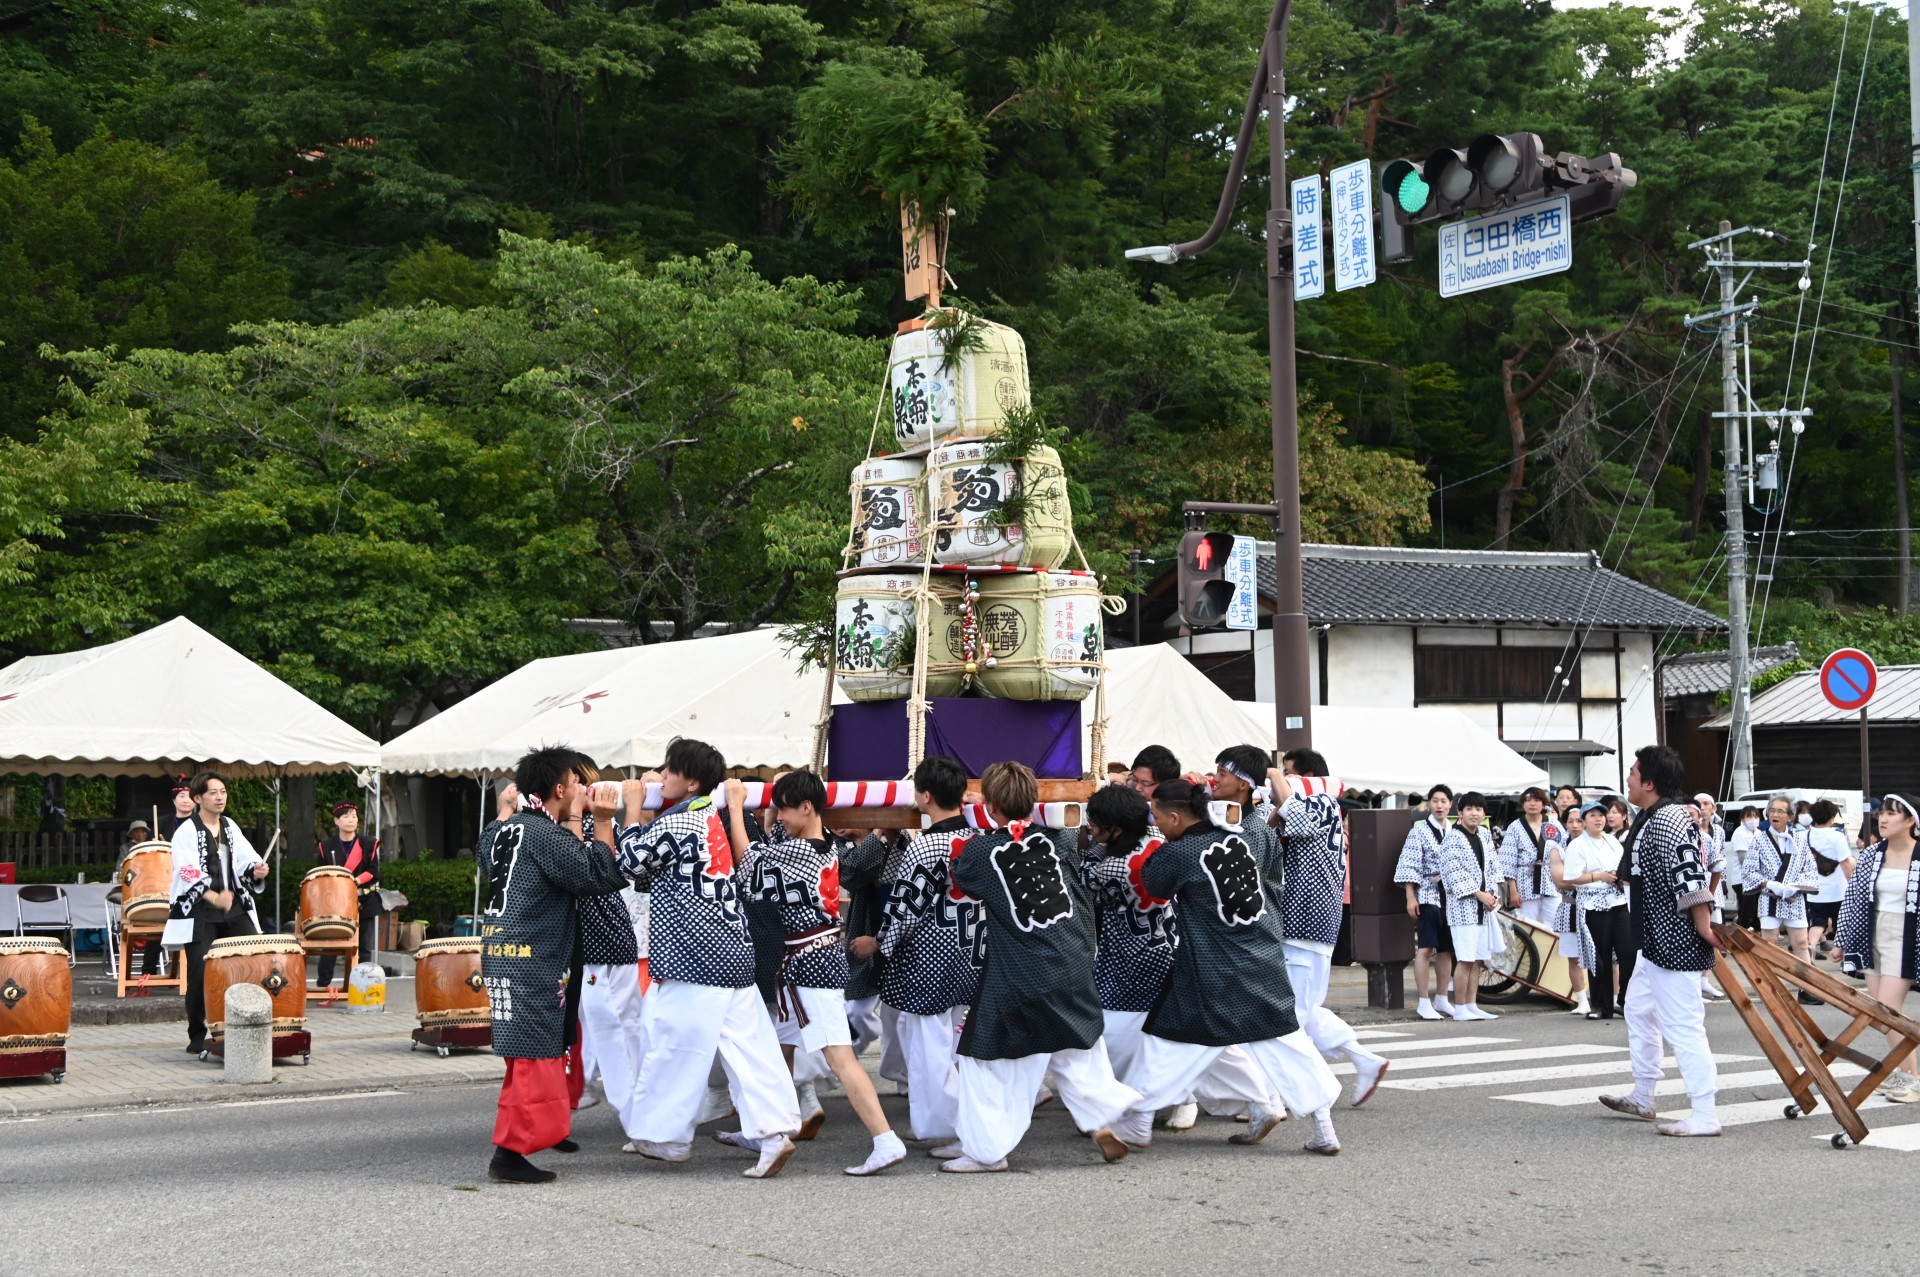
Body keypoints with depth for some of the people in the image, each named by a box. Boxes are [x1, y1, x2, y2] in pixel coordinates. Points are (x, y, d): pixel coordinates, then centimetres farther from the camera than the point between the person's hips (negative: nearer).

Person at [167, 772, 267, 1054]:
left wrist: (257, 870, -17)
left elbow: (246, 858, 8)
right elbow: (189, 873, -20)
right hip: (199, 914, -5)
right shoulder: (186, 833, -6)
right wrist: (215, 898, -35)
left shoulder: (230, 827, 14)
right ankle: (197, 1038, 8)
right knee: (200, 975, -4)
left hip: (235, 909, 5)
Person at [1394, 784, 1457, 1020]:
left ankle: (1441, 999, 18)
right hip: (1427, 896, -5)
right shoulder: (1419, 831, -3)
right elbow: (1410, 866, -7)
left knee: (1446, 949, 9)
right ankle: (1424, 1002, -7)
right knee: (1425, 948, -9)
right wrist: (1410, 897, -12)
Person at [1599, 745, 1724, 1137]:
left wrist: (1705, 929, -27)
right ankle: (1642, 1097, 35)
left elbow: (1691, 881, -27)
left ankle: (1705, 1115, -7)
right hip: (1655, 943, 12)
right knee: (1639, 1010, 22)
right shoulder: (1650, 818, 13)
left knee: (1682, 1025, -9)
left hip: (1675, 943, -12)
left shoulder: (1669, 820, -21)